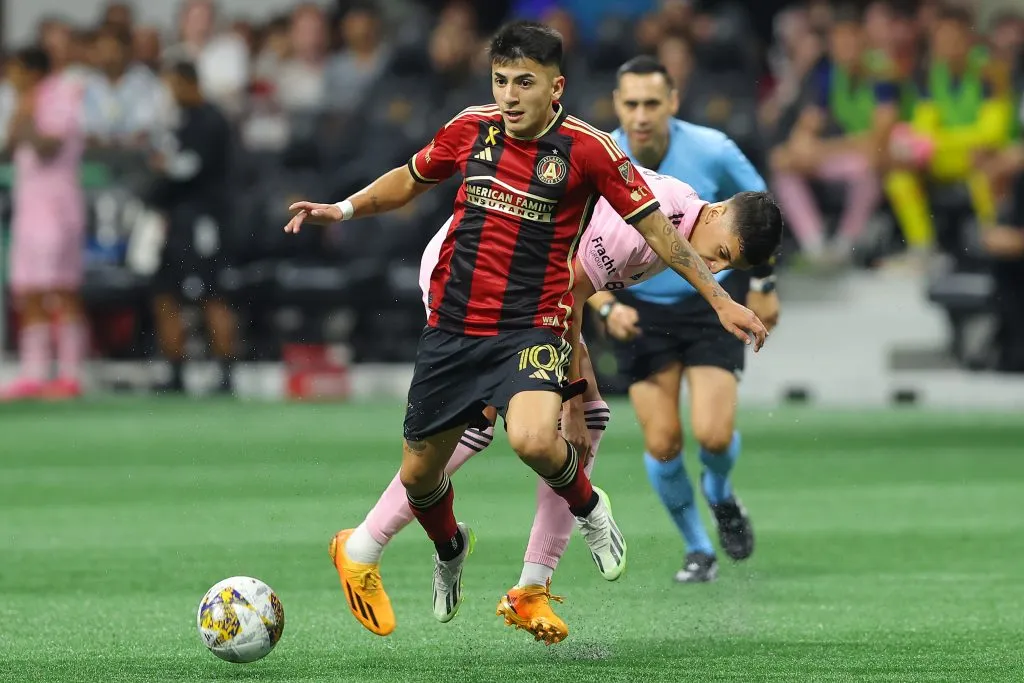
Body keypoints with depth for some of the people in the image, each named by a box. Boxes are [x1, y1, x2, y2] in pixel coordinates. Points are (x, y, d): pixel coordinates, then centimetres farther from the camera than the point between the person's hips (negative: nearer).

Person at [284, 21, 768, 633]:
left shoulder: (587, 149, -9)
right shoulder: (472, 129, 2)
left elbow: (656, 228, -3)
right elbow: (410, 180, 22)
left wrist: (721, 299, -6)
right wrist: (345, 209, 9)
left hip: (531, 329, -4)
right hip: (451, 326, 4)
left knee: (534, 440, -33)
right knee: (419, 477, 10)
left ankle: (588, 507, 2)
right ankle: (450, 549, 46)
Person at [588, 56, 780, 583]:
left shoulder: (711, 151, -17)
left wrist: (763, 284, 6)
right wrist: (607, 307, -21)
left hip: (712, 300, -1)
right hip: (640, 311, 1)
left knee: (713, 434, -15)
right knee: (662, 442, -7)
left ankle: (720, 495, 22)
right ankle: (697, 549, 18)